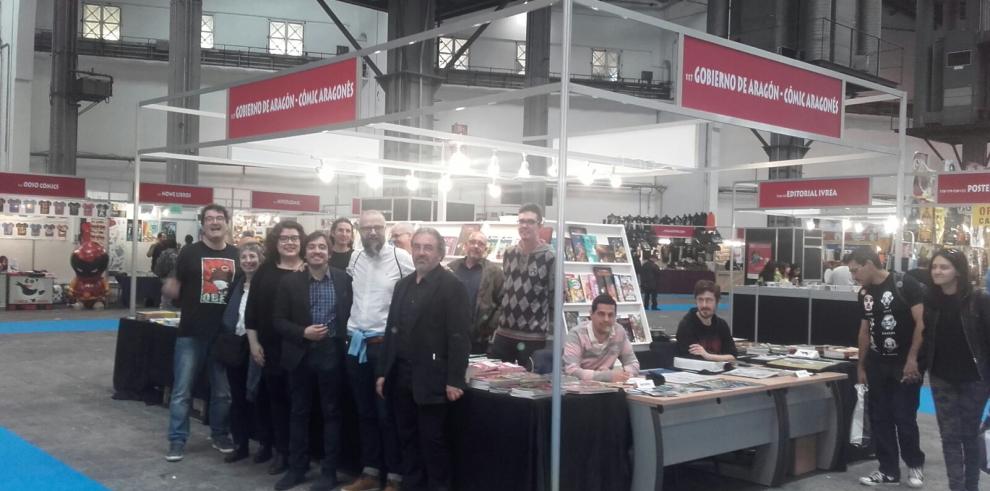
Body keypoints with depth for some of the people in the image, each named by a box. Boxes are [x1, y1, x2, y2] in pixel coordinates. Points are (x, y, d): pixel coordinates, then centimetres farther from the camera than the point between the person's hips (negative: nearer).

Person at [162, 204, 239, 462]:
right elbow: (174, 291, -3)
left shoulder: (237, 255, 6)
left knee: (223, 390, 13)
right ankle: (177, 440, 12)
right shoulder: (190, 253, -3)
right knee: (182, 390, 2)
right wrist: (166, 279, -24)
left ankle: (219, 434, 29)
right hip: (191, 333, -3)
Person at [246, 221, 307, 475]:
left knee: (295, 399, 3)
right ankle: (274, 445, 26)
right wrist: (253, 343, 2)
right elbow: (252, 308, 6)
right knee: (274, 396, 12)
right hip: (270, 346, 3)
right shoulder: (265, 271, 5)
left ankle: (287, 451, 14)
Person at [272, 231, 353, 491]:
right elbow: (279, 320, -1)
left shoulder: (343, 279, 0)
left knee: (331, 413, 7)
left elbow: (351, 313, 4)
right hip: (301, 354, 1)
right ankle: (296, 468, 24)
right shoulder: (290, 281, -1)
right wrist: (303, 333, -16)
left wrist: (346, 341, -7)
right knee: (299, 412, 11)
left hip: (332, 354, -1)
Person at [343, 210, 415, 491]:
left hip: (386, 343, -5)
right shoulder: (355, 259, 7)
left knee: (387, 414, 1)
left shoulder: (401, 257, -10)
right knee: (365, 412, 13)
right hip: (357, 343, 5)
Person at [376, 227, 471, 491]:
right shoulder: (403, 285, 15)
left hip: (431, 380, -6)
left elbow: (458, 335, -13)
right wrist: (383, 372, 12)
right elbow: (392, 330, 17)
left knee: (433, 441, 2)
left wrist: (455, 380, -18)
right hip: (401, 377, 6)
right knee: (408, 439, 12)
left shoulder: (451, 285, -7)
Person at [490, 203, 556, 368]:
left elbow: (556, 298, -6)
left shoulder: (550, 257, -8)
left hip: (534, 338, -5)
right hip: (503, 334, 5)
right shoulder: (509, 253, 9)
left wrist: (551, 335, -4)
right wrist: (498, 319, 15)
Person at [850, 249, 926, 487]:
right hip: (877, 364, 6)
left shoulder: (905, 284, -12)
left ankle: (915, 465, 21)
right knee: (879, 419, 8)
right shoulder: (864, 294, 7)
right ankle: (889, 471, 19)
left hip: (905, 364, -6)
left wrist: (912, 358, -19)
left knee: (904, 418, -2)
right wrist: (861, 366, 14)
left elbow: (921, 322, -14)